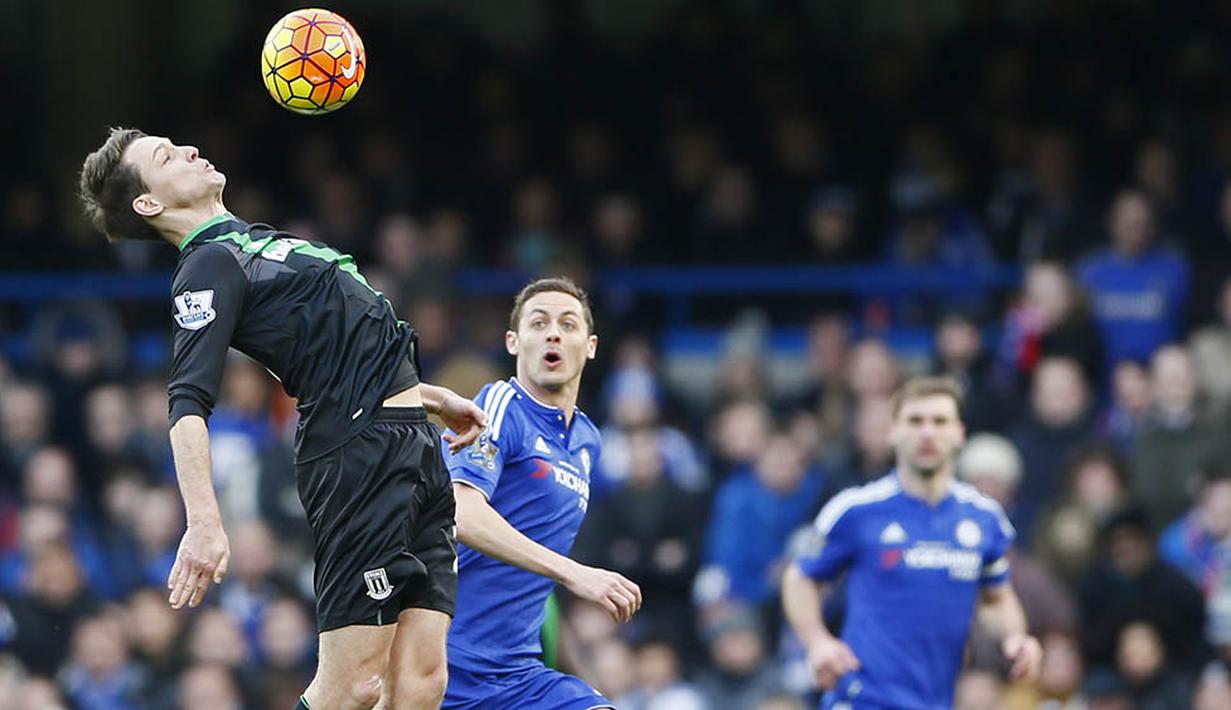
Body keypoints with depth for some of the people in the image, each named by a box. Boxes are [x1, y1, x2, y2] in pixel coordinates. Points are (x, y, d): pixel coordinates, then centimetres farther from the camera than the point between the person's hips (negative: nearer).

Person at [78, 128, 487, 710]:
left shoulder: (261, 241, 23)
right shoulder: (209, 265, -6)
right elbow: (188, 407, -18)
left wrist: (436, 397, 36)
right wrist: (204, 524, -30)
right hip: (357, 458, -8)